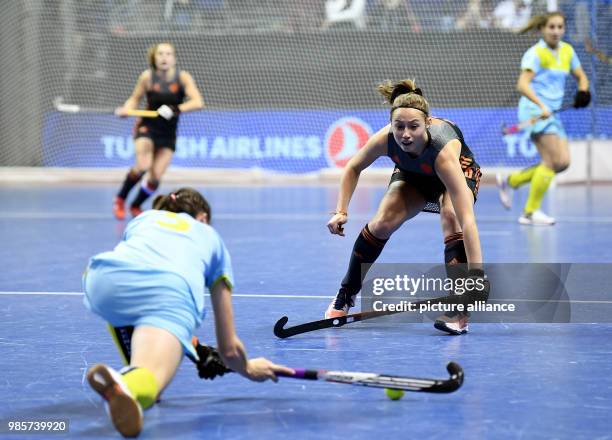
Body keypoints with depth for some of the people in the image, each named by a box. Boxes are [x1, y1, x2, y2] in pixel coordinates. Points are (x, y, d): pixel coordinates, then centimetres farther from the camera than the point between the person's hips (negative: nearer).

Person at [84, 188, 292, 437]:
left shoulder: (143, 219, 42)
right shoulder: (211, 237, 37)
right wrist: (247, 368, 58)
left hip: (103, 279, 3)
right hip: (173, 292, -3)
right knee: (148, 378, -23)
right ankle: (128, 386, -58)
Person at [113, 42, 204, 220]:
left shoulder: (183, 77, -10)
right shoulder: (147, 76, -9)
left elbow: (198, 102, -20)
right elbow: (135, 98, 4)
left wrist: (175, 109, -33)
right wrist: (125, 109, -17)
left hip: (168, 134, 2)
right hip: (147, 127, -2)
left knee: (155, 177, -3)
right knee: (143, 165, -25)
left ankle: (136, 206, 26)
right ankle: (120, 199, -1)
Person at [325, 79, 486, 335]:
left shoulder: (444, 149, -46)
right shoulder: (384, 139, -34)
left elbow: (467, 220, -51)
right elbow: (353, 168, -9)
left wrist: (476, 274, -57)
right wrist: (341, 211, -20)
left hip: (460, 172, -3)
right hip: (412, 175, 3)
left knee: (451, 218, -33)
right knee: (382, 223, -18)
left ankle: (458, 310, -29)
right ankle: (344, 298, 3)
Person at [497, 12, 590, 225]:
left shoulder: (567, 51, 12)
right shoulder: (535, 53, -10)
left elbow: (581, 77, 21)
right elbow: (522, 84, -20)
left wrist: (583, 92, -2)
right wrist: (542, 106, -33)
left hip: (551, 114, 8)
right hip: (534, 111, -8)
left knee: (562, 163, 0)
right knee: (552, 161, -15)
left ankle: (510, 181, 13)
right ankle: (530, 212, -8)